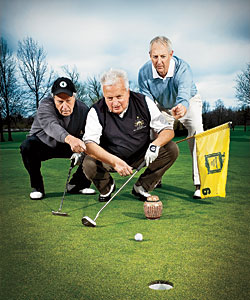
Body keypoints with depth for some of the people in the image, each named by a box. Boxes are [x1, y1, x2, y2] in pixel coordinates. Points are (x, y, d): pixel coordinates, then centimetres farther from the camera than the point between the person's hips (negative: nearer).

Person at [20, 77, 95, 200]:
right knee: (27, 146, -35)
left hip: (67, 147, 3)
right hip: (44, 143, -3)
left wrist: (80, 151, -37)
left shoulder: (83, 109, -17)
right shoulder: (45, 105, -30)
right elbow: (51, 125, -51)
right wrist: (69, 139, -71)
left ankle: (76, 184, 3)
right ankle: (37, 187, -15)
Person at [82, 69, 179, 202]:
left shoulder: (143, 103, -11)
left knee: (171, 149, -18)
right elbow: (89, 144, -26)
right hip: (109, 159, -2)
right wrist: (114, 161, -43)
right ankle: (107, 187, 6)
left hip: (141, 156, 2)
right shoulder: (97, 111, -15)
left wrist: (155, 145, -32)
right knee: (89, 164, -32)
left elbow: (168, 130, -9)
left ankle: (141, 187, 0)